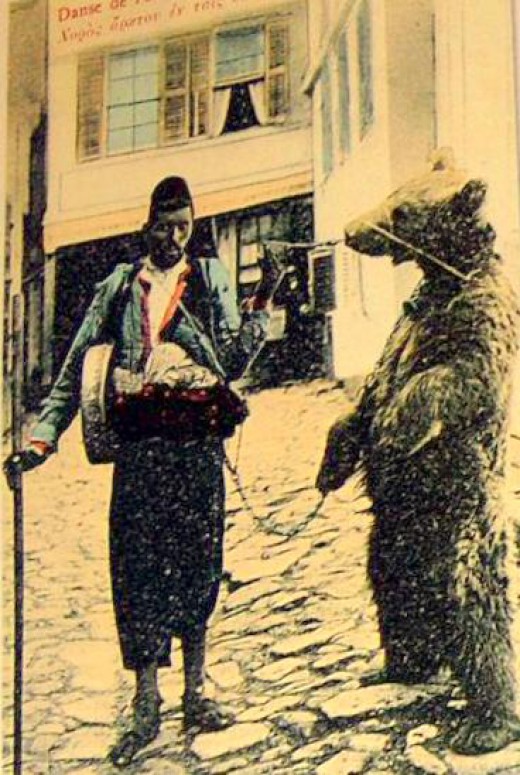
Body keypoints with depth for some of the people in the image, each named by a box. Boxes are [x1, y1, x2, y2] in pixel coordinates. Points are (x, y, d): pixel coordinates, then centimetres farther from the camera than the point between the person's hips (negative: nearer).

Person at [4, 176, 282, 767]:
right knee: (138, 564, -4)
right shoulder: (119, 286, 14)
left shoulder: (210, 278, 14)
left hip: (198, 439, 0)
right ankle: (145, 706, 1)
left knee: (198, 562, 2)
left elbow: (234, 362, 7)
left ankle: (194, 692, 12)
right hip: (139, 441, 0)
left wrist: (261, 303, -4)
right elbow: (77, 367, 12)